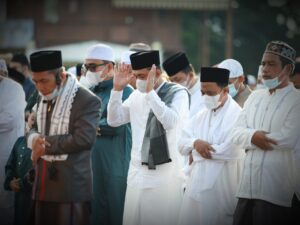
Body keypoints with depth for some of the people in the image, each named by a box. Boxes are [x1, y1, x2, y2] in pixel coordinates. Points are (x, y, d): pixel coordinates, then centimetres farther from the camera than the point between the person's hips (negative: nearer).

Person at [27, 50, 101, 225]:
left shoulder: (86, 100, -10)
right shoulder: (43, 99, 16)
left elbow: (84, 139, -20)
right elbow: (34, 129, 20)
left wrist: (46, 144, -13)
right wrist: (34, 139, -6)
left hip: (71, 186, -8)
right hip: (44, 184, 8)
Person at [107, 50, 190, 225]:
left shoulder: (178, 93, -7)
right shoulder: (136, 95, 10)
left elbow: (170, 121, -23)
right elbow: (114, 120, 11)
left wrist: (151, 92, -25)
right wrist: (118, 89, 0)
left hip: (165, 174, -6)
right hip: (137, 172, 6)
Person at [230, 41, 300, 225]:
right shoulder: (255, 97, 16)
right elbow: (236, 133, 10)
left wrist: (251, 137, -5)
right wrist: (254, 136, -12)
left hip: (276, 189, -6)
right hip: (248, 185, 6)